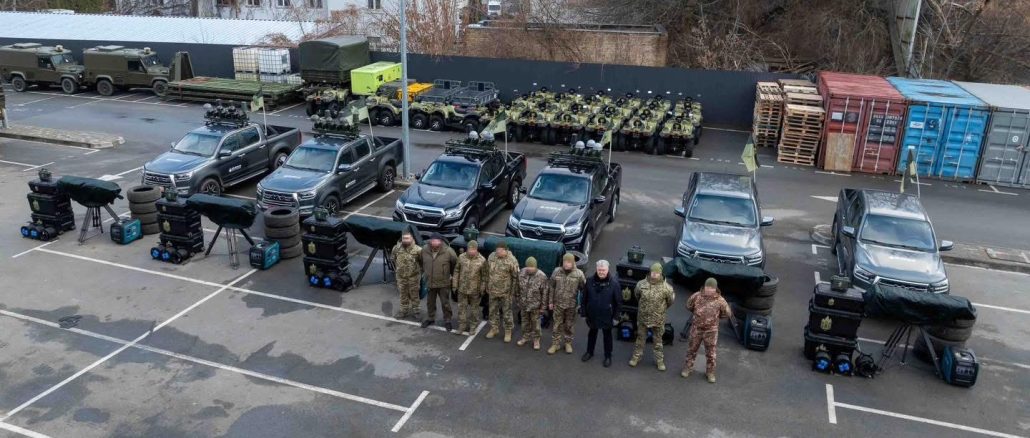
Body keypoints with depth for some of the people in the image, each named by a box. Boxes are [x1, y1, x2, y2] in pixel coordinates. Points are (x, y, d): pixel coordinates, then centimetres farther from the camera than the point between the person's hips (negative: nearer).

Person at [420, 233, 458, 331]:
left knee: (445, 304, 9)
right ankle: (431, 318, 39)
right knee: (430, 303, 19)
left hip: (444, 283, -3)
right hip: (429, 283, 3)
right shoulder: (424, 250, -9)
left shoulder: (448, 251, -19)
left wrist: (451, 274, 5)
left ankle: (447, 321, 25)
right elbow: (422, 262, 11)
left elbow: (456, 264, -4)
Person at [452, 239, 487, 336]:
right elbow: (456, 271, 3)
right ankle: (461, 327, 22)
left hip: (474, 289, -2)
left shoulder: (482, 260, -13)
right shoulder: (461, 257, -7)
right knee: (462, 307, 10)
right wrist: (455, 284, 3)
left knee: (474, 308, 12)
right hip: (462, 288, 2)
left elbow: (484, 276, -5)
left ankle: (473, 327, 28)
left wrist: (482, 289, -4)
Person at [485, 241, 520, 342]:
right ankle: (494, 328, 34)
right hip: (493, 290, 5)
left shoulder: (512, 260, -18)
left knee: (507, 312, 8)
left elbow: (515, 277, -12)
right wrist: (487, 286, 12)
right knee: (493, 311, 17)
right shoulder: (491, 257, -3)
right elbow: (488, 272, 9)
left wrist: (513, 291, -11)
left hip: (506, 292, -4)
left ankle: (508, 331, 24)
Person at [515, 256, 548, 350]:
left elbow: (544, 293, -12)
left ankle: (536, 339, 30)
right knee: (525, 321, 20)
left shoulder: (542, 276, -20)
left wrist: (542, 306, -9)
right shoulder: (521, 273, -10)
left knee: (535, 323, 12)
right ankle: (525, 336, 39)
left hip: (535, 305, -3)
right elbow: (518, 288, 4)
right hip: (523, 304, 3)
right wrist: (517, 300, 9)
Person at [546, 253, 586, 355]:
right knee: (557, 325, 8)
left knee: (569, 325, 14)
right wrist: (550, 301, 3)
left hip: (571, 305, -1)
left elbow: (584, 288, -4)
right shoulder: (557, 271, -6)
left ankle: (568, 343, 32)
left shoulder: (578, 274, -11)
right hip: (558, 304, 1)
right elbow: (551, 287, 2)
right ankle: (555, 344, 21)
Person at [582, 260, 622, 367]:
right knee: (592, 333, 21)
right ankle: (589, 352, 41)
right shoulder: (590, 281, -11)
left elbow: (618, 301, -11)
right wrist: (585, 312, 2)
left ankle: (608, 356, 30)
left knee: (607, 335, 15)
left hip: (607, 315, -2)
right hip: (592, 314, 3)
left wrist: (615, 316, -9)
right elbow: (585, 298, 0)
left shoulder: (614, 283, -18)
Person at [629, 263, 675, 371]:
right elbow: (637, 295, 9)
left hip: (658, 320, -1)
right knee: (640, 338, 17)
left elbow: (670, 301, 1)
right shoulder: (641, 284, -13)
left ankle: (660, 360, 29)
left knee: (658, 341, 14)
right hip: (643, 318, 1)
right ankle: (636, 356, 34)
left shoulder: (666, 288, -17)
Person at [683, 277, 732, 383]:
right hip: (697, 328, 1)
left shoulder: (719, 300, -12)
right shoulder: (697, 296, -9)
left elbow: (727, 314, 2)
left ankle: (710, 372, 26)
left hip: (711, 330, -1)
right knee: (692, 349, 14)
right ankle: (688, 368, 31)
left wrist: (715, 316, 6)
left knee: (710, 352, 10)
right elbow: (689, 306, 9)